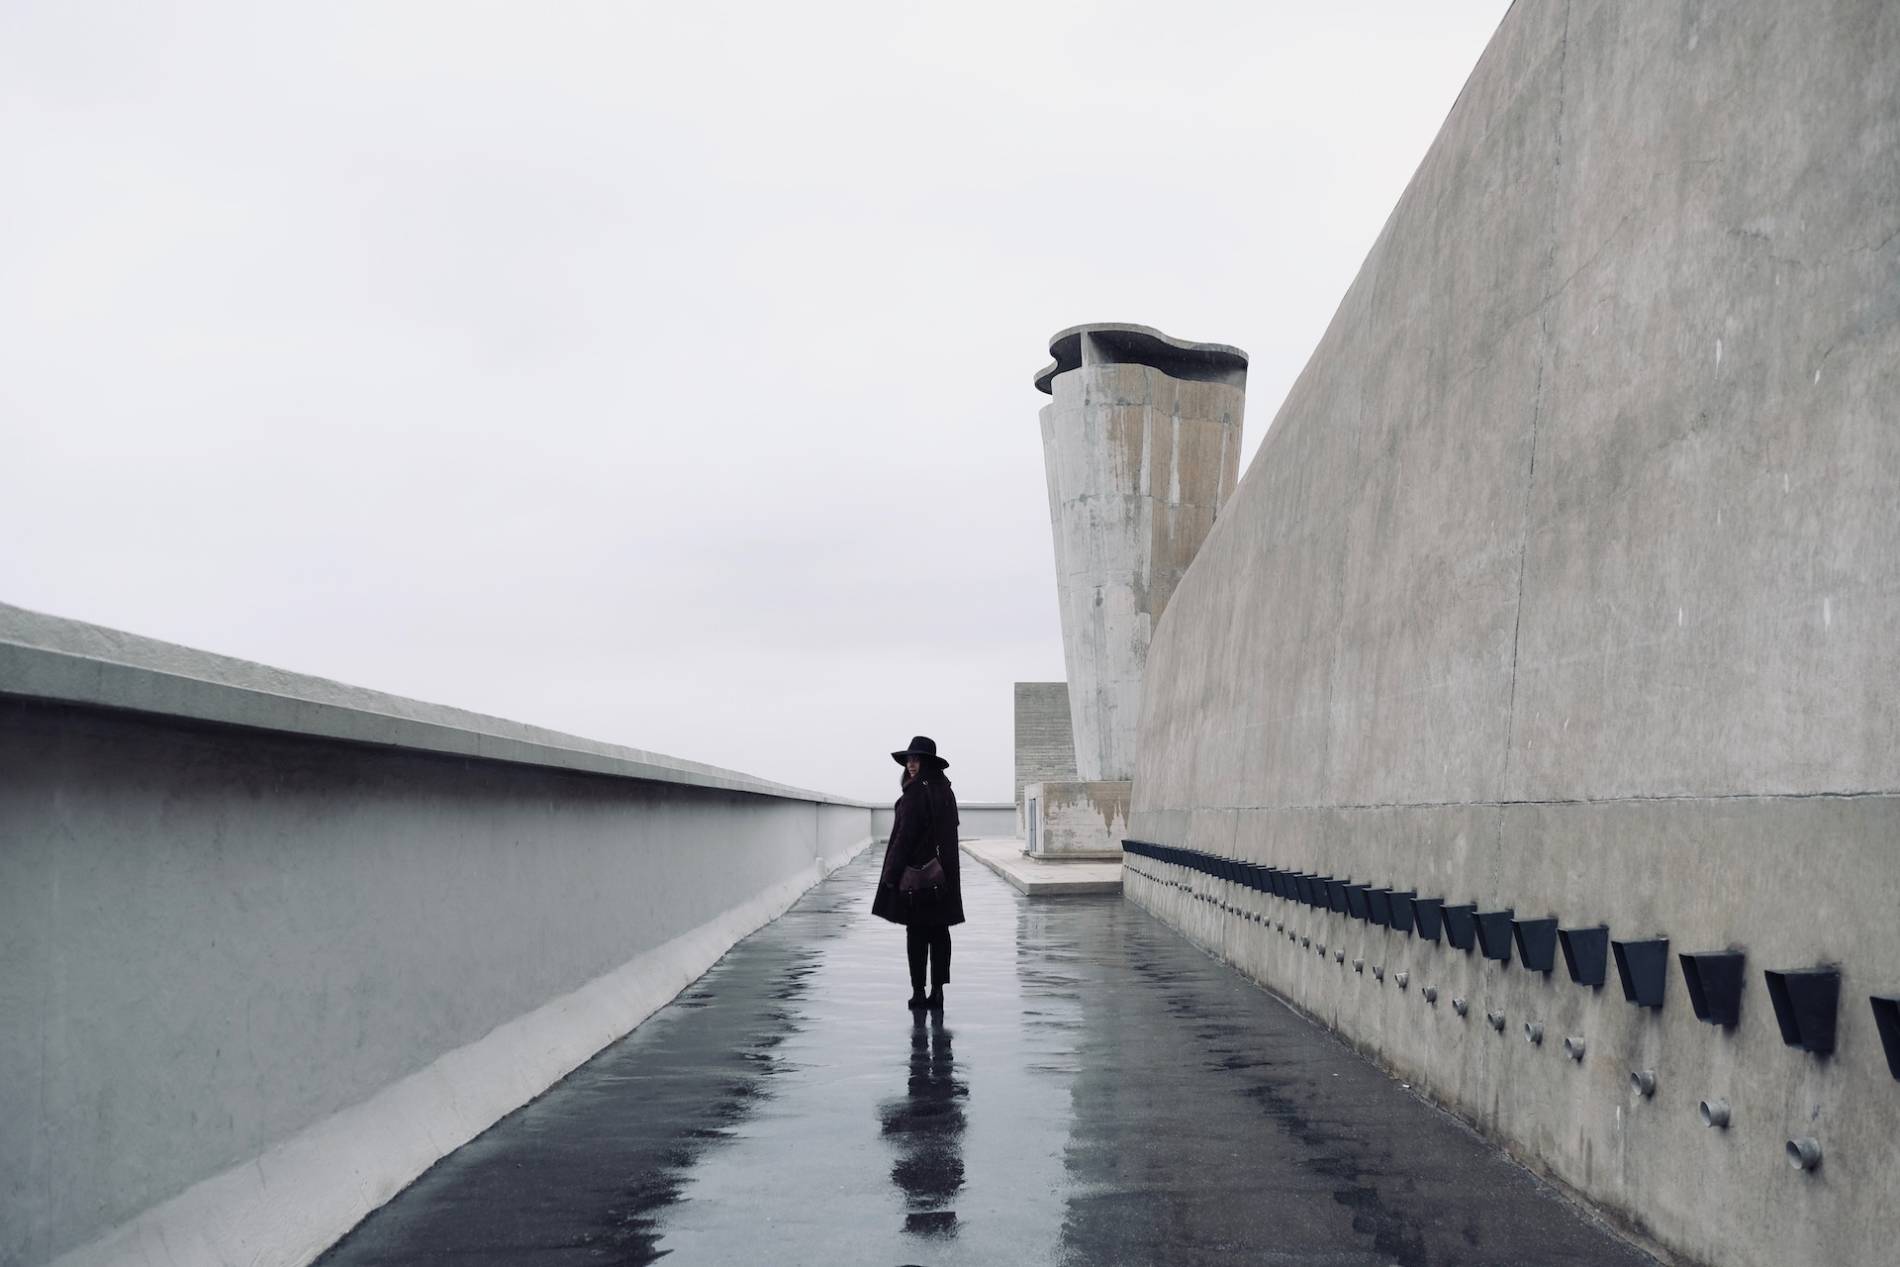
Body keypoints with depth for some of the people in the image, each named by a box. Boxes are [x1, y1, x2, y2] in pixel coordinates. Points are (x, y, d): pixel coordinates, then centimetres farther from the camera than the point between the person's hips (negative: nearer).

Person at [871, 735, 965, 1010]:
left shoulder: (915, 794, -15)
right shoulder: (945, 791, 10)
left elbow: (905, 836, -18)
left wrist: (891, 874, -13)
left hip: (916, 872, -7)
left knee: (916, 933, 0)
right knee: (939, 932, 8)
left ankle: (919, 992, 2)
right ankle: (937, 991, 8)